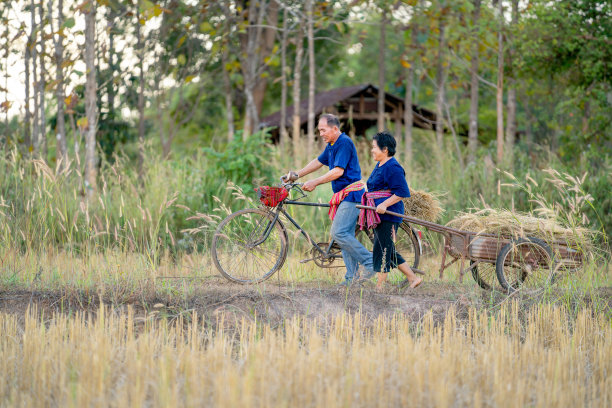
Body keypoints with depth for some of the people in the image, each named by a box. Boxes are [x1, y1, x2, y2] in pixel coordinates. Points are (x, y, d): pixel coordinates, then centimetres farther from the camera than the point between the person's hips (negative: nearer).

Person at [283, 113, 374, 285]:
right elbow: (319, 161, 29)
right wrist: (297, 174, 23)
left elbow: (338, 171, -21)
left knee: (338, 233, -19)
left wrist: (315, 182, -20)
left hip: (351, 193, -10)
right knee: (346, 236, 6)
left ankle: (369, 261, -11)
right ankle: (352, 277, 6)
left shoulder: (344, 143, -14)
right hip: (343, 194, 10)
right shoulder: (331, 145, 16)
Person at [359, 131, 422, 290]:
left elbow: (402, 192, -20)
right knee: (388, 251, 13)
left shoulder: (393, 167, -14)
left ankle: (379, 286, -5)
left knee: (382, 250, -8)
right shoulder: (379, 166, 18)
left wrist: (384, 205, -25)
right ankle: (413, 278, 19)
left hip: (388, 214, -10)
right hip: (378, 215, 10)